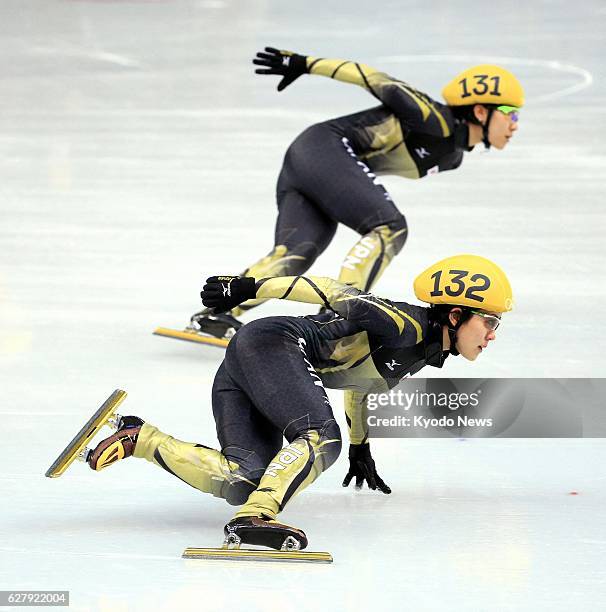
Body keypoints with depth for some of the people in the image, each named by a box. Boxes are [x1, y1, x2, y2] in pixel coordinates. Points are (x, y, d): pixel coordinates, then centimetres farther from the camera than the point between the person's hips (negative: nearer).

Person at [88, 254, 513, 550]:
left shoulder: (424, 352, 18)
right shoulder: (406, 326, -12)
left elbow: (362, 380, 35)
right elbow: (336, 292, -15)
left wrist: (362, 451, 46)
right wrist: (249, 288, -17)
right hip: (271, 344, -9)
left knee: (241, 486, -8)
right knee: (321, 438, -29)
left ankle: (140, 438, -5)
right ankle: (256, 515, -43)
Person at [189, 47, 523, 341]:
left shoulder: (452, 155, 17)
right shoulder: (435, 121, -12)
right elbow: (376, 80, -8)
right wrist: (305, 64, -4)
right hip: (326, 147, -9)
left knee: (294, 253, -13)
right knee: (390, 227, -21)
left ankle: (218, 311, -29)